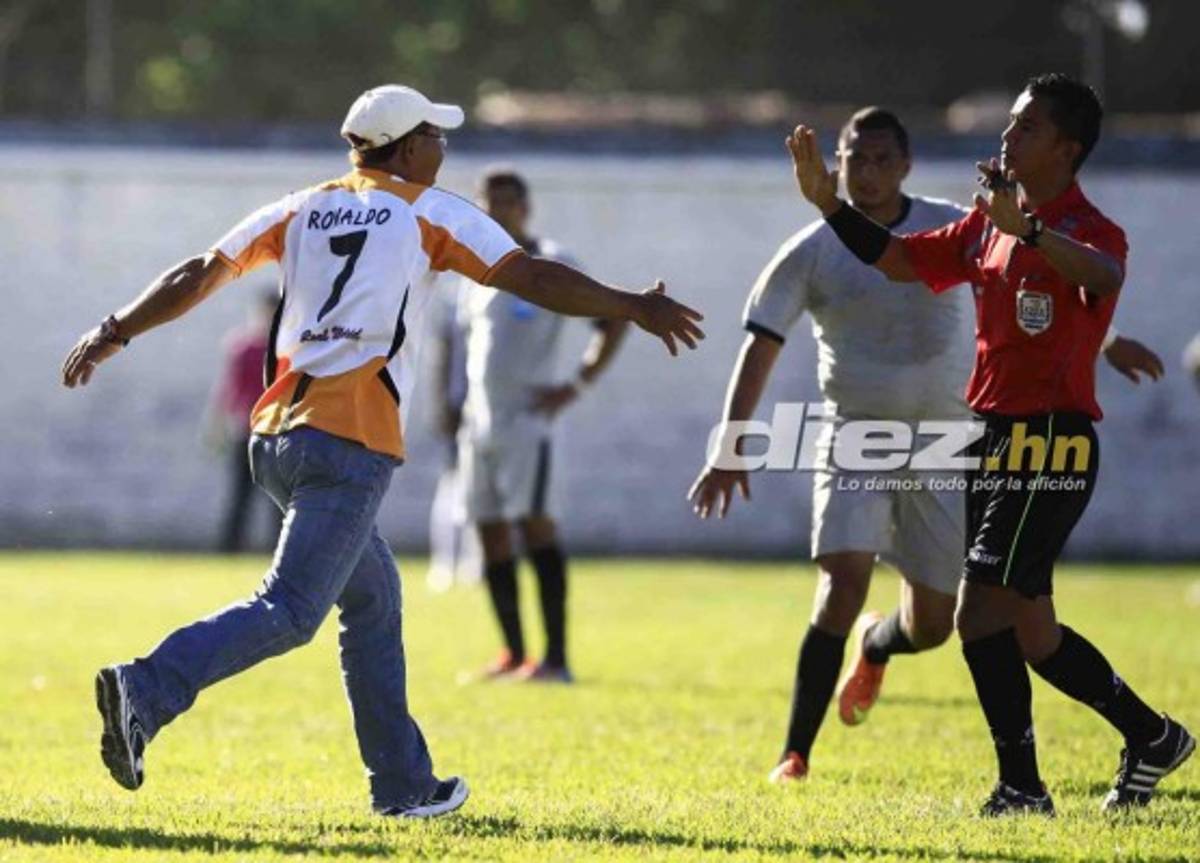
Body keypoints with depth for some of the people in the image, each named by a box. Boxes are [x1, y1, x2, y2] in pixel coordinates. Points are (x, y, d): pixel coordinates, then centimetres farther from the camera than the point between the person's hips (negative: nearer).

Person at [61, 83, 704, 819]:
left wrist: (115, 334, 22)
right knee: (290, 612, -13)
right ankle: (147, 691, -32)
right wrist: (633, 308, 7)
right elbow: (532, 278, -1)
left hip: (277, 434, 7)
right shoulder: (431, 212, 3)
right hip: (351, 442, -7)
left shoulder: (303, 209, 17)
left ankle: (404, 782, 21)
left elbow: (199, 275, 14)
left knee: (374, 599, 19)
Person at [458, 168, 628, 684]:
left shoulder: (551, 266, -5)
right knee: (491, 534, 5)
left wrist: (577, 386, -11)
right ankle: (513, 655, 11)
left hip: (527, 419, -7)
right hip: (480, 421, 7)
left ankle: (555, 658, -16)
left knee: (535, 524, -14)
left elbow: (613, 321, -5)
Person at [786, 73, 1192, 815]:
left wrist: (1026, 227, -52)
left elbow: (1104, 278, -37)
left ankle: (1022, 787, -7)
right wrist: (829, 204, 7)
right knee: (1031, 633, 14)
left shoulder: (1090, 231, -13)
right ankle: (1152, 737, 29)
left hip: (1052, 446, -9)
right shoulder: (988, 226, 13)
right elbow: (900, 260, 19)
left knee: (982, 612, -14)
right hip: (996, 441, 9)